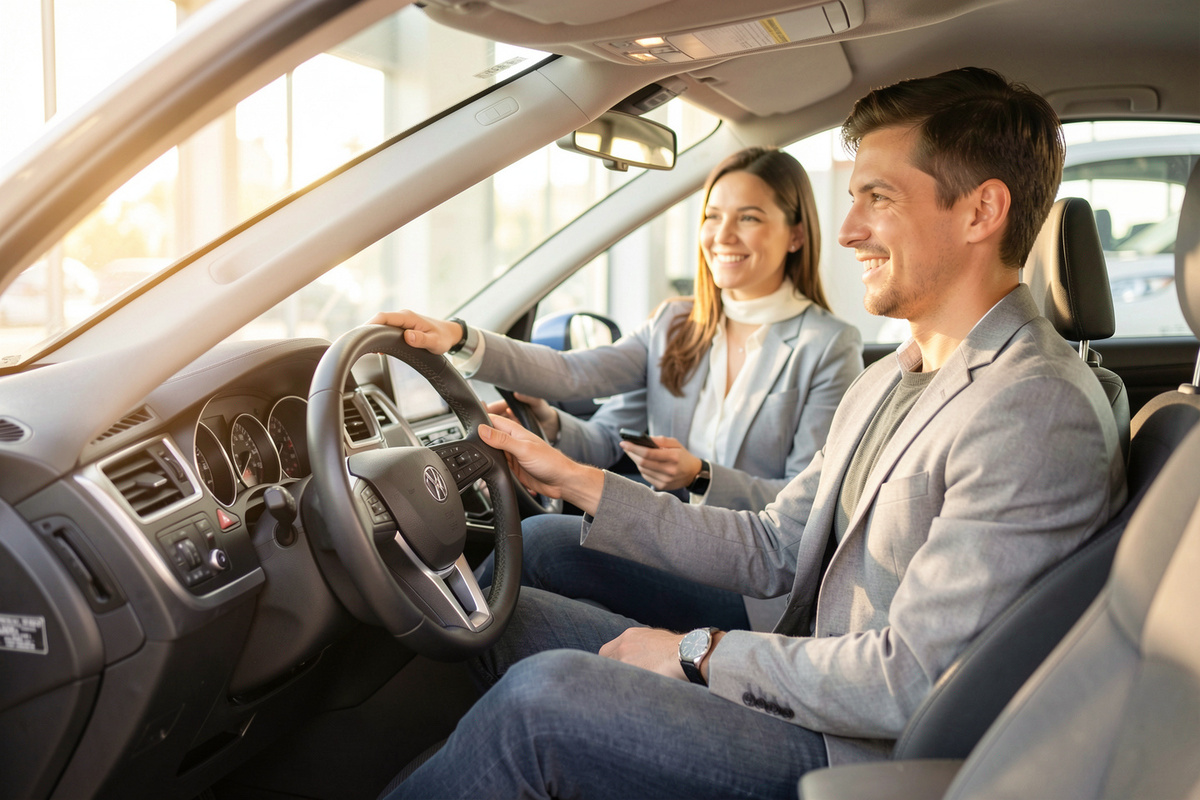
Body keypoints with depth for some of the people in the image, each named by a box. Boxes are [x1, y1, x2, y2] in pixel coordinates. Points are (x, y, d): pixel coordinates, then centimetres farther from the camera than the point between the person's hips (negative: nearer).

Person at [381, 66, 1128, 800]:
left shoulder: (1042, 414, -21)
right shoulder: (884, 383, 10)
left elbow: (910, 682, -24)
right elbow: (772, 547, 12)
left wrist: (702, 652, -13)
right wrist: (577, 480, 9)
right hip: (804, 694, 9)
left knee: (541, 695, -21)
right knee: (515, 616, 5)